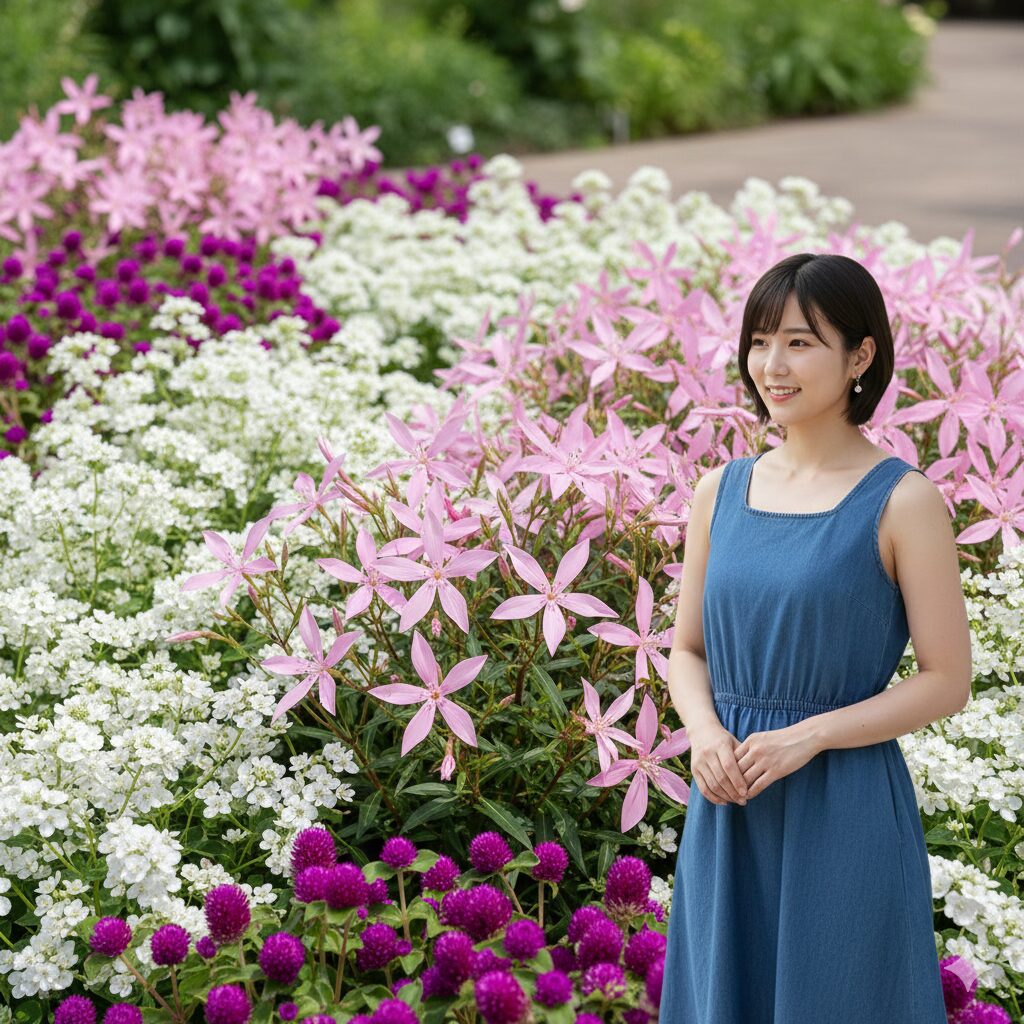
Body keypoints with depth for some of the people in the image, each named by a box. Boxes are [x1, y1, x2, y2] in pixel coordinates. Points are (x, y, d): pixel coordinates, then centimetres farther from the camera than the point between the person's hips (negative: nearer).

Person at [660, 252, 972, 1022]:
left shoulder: (903, 501, -9)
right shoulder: (721, 490, 6)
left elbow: (948, 682, -8)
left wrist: (809, 736, -17)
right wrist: (705, 733, -8)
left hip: (846, 811, -4)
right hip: (728, 814, 5)